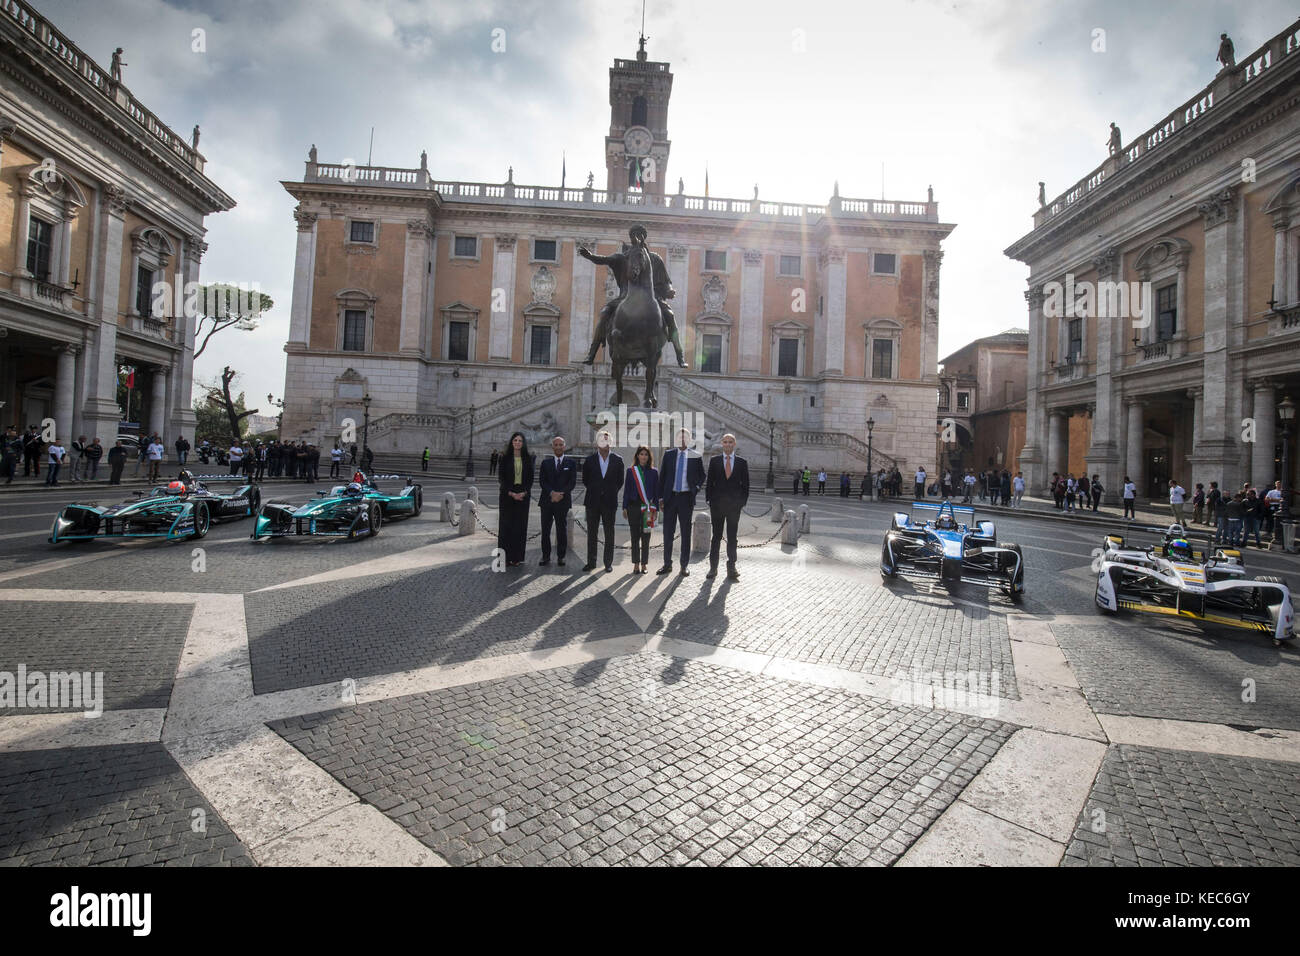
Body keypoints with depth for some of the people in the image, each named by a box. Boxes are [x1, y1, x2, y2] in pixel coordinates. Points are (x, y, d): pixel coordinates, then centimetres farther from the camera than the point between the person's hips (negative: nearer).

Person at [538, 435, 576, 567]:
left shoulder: (570, 463, 8)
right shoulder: (545, 462, 12)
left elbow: (573, 482, 0)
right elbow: (542, 481, 3)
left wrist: (561, 494, -13)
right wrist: (552, 493, -13)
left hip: (563, 501, -1)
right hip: (547, 501, 2)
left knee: (562, 530, 1)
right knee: (545, 530, 2)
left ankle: (560, 557, 10)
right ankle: (546, 556, 11)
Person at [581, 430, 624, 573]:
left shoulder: (617, 460, 3)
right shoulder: (590, 459, 4)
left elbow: (620, 481, 8)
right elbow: (585, 479, 11)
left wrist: (612, 492, 3)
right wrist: (593, 491, 8)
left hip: (609, 502, -1)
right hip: (593, 502, 1)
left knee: (609, 534, 4)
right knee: (591, 533, 6)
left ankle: (608, 563, 12)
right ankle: (591, 562, 15)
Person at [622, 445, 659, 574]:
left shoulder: (653, 472, 5)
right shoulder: (630, 471, 5)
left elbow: (656, 491, 6)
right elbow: (626, 490, 6)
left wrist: (656, 509, 2)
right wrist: (625, 508, 1)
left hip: (648, 508, 0)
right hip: (633, 506, 0)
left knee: (646, 537, 4)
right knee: (635, 536, 3)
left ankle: (644, 564, 14)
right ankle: (636, 564, 11)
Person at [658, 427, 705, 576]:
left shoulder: (695, 456, 2)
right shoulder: (668, 454, 6)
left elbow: (702, 476, 13)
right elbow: (662, 476, 7)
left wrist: (696, 488, -4)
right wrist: (661, 498, 2)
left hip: (686, 498, -1)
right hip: (670, 497, 2)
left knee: (686, 533, 4)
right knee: (668, 532, 6)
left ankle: (684, 566, 13)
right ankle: (667, 564, 18)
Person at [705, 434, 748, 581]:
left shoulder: (742, 463, 5)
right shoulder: (714, 461, 5)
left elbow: (745, 484, 7)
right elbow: (709, 482, 5)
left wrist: (742, 502, -1)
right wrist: (709, 501, -1)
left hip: (734, 504, 0)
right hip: (717, 505, 0)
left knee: (732, 538, 7)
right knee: (716, 537, 5)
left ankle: (731, 568, 16)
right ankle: (713, 567, 12)